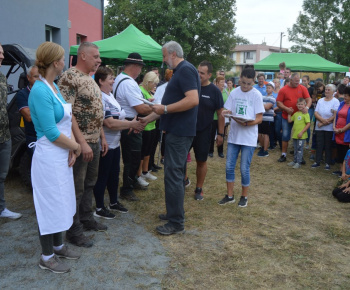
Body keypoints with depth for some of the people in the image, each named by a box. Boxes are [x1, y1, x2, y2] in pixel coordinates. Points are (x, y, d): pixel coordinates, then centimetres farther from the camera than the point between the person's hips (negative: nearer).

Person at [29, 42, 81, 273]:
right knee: (50, 205, 4)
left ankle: (58, 246, 36)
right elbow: (51, 132, -22)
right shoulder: (40, 91, -19)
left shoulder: (54, 86, 8)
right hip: (49, 157, -9)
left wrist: (72, 149, -5)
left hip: (62, 156, 9)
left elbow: (66, 120, 8)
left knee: (61, 202, 19)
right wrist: (76, 146, -9)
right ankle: (47, 257, 21)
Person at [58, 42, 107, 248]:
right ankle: (74, 231, 12)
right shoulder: (69, 77, -15)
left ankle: (87, 219, 33)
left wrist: (102, 137, 17)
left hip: (94, 141, 9)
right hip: (80, 142, -9)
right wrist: (82, 142, -24)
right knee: (76, 187, 1)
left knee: (90, 183, 18)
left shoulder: (90, 79, 14)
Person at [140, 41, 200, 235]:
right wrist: (147, 119, 19)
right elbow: (169, 105, 21)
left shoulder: (186, 70, -13)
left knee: (173, 174, -7)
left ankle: (176, 223, 1)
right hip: (176, 130, 11)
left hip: (180, 131, -11)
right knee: (175, 173, 16)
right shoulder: (179, 72, 18)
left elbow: (193, 100, -26)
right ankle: (174, 213, 29)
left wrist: (165, 109, -21)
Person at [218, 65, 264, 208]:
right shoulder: (234, 93, 4)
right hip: (234, 135, 4)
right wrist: (226, 113, -16)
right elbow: (229, 111, 8)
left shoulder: (256, 95, -6)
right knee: (229, 166, 6)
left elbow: (259, 118, -7)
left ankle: (244, 196, 20)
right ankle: (230, 196, 21)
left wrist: (247, 123, -25)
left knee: (244, 168, 2)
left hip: (248, 137, -4)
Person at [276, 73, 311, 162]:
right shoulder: (283, 90, -3)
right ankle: (283, 155, 15)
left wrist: (307, 107, -21)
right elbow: (279, 102, -3)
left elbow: (308, 99, -2)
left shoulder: (302, 88, 1)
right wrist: (286, 109, -17)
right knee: (285, 136, 5)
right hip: (287, 117, -1)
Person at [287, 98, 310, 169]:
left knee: (300, 149, -2)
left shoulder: (305, 114, -10)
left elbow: (308, 124, -14)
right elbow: (289, 121, 15)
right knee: (295, 149, 16)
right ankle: (295, 161, 26)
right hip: (295, 134, 7)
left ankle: (298, 162, 2)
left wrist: (302, 132, -17)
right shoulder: (295, 114, 12)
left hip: (301, 136, -7)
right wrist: (289, 114, 12)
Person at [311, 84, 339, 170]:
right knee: (319, 144, 6)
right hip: (319, 128, 4)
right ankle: (317, 162, 13)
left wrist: (324, 123, -13)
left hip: (329, 128, -3)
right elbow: (316, 113, 3)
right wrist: (323, 120, -15)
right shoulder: (320, 100, 11)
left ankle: (328, 163, 11)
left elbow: (335, 116, -12)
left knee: (328, 146, 2)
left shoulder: (335, 101, -3)